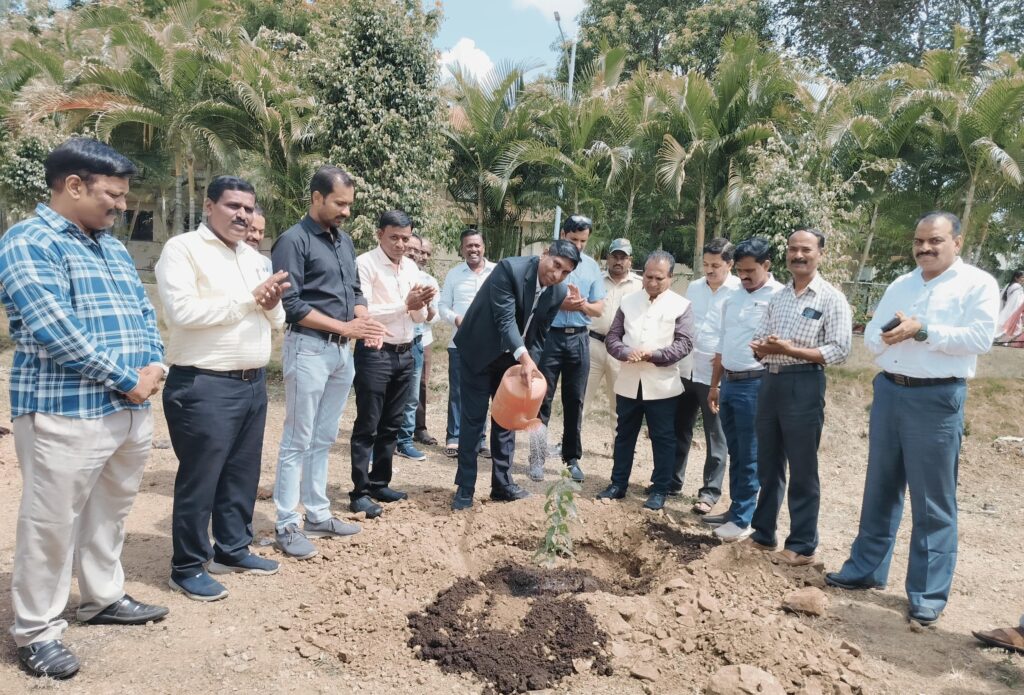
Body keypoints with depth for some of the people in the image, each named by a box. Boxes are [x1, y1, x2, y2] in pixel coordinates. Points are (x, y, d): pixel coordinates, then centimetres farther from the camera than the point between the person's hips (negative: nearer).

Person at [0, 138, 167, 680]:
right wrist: (126, 378, -16)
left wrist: (154, 365, -4)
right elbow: (53, 330, -20)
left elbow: (143, 311, 14)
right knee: (51, 524, 3)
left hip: (131, 408, 8)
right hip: (66, 413, -8)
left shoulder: (112, 246, 16)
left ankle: (103, 598, 36)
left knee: (109, 513, 19)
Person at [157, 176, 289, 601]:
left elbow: (277, 321, 15)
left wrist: (272, 304, -8)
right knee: (199, 478, 2)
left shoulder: (254, 258, 15)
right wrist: (248, 298, -17)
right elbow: (180, 311, -21)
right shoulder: (182, 249, -7)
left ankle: (232, 550, 32)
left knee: (242, 474, 16)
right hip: (204, 387, -7)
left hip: (253, 383, 8)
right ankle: (187, 567, 18)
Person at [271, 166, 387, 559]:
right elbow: (290, 304, -16)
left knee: (324, 439, 14)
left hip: (342, 351, 7)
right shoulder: (294, 241, -9)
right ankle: (286, 526, 9)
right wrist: (344, 326, -17)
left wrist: (365, 322, -4)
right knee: (298, 441, -1)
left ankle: (318, 516, 24)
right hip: (309, 348, -7)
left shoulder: (344, 241, 14)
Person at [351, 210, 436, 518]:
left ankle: (380, 484, 26)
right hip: (375, 354, -7)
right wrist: (405, 304, -21)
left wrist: (422, 304, -10)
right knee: (367, 427, 1)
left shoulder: (412, 267, 11)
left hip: (405, 354, 7)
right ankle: (360, 492, 9)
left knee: (392, 425, 14)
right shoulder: (365, 263, -9)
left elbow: (419, 318, 12)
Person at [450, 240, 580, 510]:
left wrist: (529, 367, -9)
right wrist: (525, 358, -41)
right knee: (473, 420, -3)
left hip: (511, 358, 6)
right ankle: (464, 488, 8)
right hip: (479, 352, -5)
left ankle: (502, 484, 22)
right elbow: (505, 319, -31)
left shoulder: (558, 293, -7)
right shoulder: (510, 268, -25)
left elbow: (539, 335, 1)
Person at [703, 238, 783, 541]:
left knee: (749, 456, 2)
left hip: (755, 384, -7)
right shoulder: (733, 296, 13)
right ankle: (735, 509, 27)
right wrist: (714, 384, 18)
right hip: (728, 382, 7)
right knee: (734, 453, 15)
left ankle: (743, 519, 13)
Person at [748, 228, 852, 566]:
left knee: (802, 470, 3)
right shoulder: (778, 296, 13)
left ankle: (802, 545, 15)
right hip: (770, 382, 6)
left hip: (804, 385, -6)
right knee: (768, 464, 14)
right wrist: (762, 347, -11)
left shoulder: (831, 298, -5)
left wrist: (791, 350, -21)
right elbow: (759, 339, 12)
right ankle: (763, 532, 27)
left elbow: (839, 349, -13)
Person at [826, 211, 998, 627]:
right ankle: (866, 569, 27)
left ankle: (928, 594, 13)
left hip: (937, 399, -5)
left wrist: (922, 331, -18)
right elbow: (871, 338, 11)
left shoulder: (978, 283, -2)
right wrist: (888, 335, -11)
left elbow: (979, 338, -15)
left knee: (933, 501, 2)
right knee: (880, 489, 14)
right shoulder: (899, 286, 14)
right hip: (888, 392, 6)